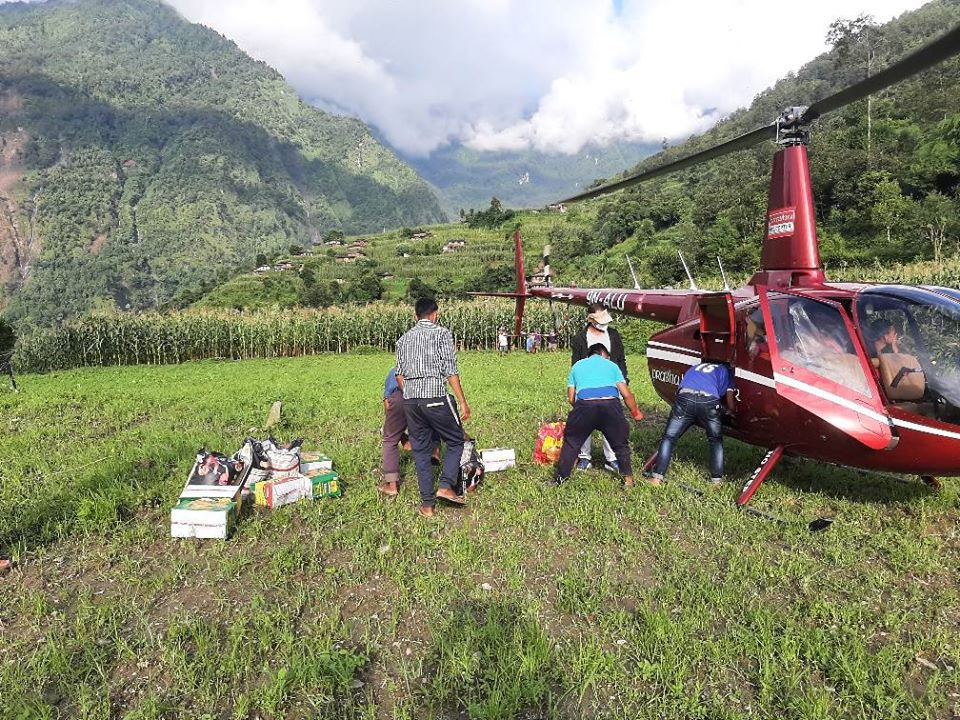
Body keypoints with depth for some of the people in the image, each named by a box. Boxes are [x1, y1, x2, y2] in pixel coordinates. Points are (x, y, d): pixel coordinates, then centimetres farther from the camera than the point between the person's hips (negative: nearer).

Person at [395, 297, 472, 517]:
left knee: (420, 450, 11)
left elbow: (399, 374, 13)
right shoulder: (442, 333, -1)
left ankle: (427, 505, 14)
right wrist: (463, 402, -5)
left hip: (410, 400, 5)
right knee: (456, 441, 14)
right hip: (436, 397, -5)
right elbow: (450, 371, -7)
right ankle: (446, 486, 0)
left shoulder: (404, 338, 15)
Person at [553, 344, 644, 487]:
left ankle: (559, 479, 20)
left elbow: (570, 398, 22)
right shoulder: (611, 365, 26)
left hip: (584, 404, 0)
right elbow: (626, 395, 19)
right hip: (611, 405, 0)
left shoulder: (577, 365, 28)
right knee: (620, 443, 21)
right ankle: (628, 479, 24)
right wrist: (636, 412, 34)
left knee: (571, 442, 18)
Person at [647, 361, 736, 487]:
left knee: (669, 438, 12)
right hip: (709, 401, -1)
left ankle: (657, 477, 6)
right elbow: (730, 404, 19)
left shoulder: (696, 367, 39)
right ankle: (717, 479, 23)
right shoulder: (726, 371, 28)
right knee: (716, 441, 23)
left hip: (685, 398, 1)